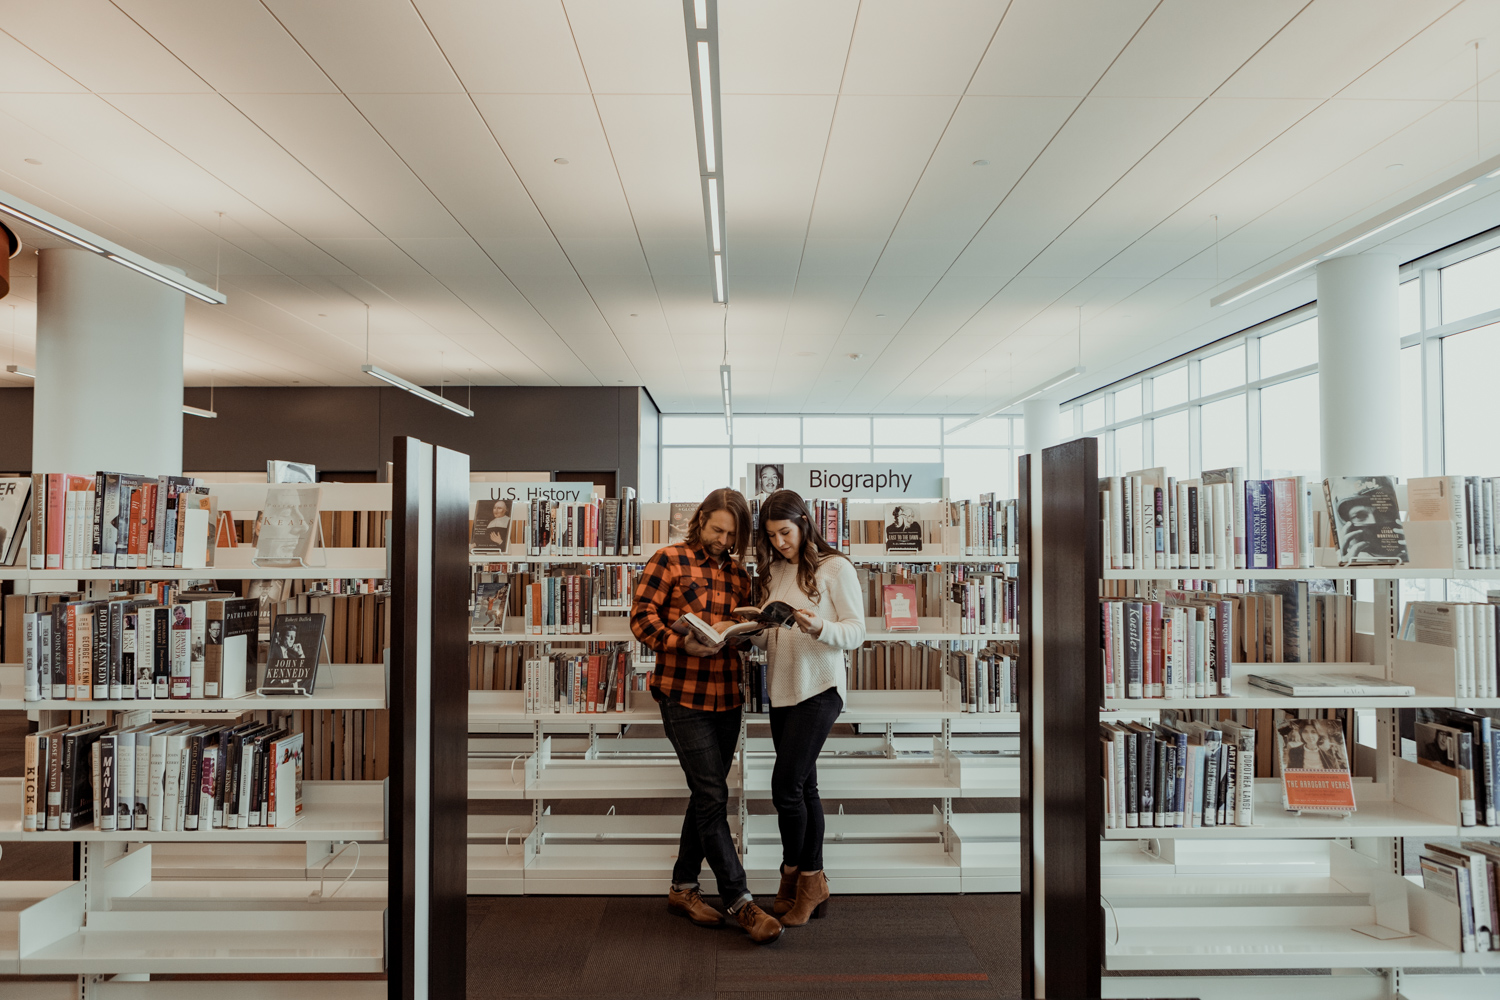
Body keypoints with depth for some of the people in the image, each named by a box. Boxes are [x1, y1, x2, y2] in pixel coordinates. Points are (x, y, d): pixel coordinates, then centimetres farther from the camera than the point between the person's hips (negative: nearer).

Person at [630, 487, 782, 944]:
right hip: (683, 696, -6)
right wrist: (684, 643, -22)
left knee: (706, 795, 12)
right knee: (713, 796, -6)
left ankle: (683, 887, 26)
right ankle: (739, 901, 1)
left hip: (726, 697, 6)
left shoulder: (738, 575, 14)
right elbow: (641, 617, -8)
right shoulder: (668, 560, -2)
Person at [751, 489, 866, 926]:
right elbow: (769, 639, 14)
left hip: (819, 688, -6)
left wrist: (820, 628, -27)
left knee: (786, 784, -9)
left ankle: (794, 877, 11)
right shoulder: (774, 571, 12)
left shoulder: (835, 567, -6)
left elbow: (856, 631, -9)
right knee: (802, 786, 12)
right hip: (782, 690, 6)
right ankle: (812, 883, 23)